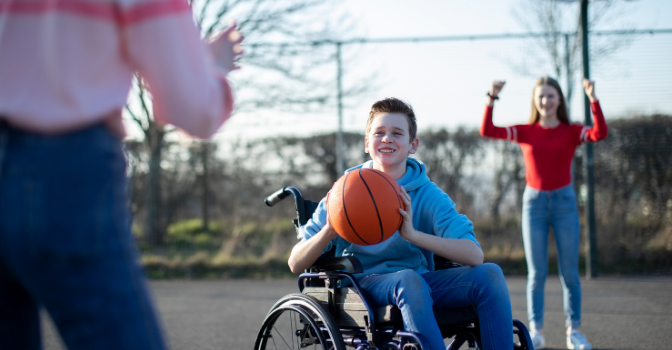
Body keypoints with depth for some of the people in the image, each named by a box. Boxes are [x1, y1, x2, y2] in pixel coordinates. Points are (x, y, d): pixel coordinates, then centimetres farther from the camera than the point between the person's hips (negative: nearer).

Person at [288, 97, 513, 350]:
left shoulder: (429, 195, -1)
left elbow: (474, 255, -18)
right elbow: (295, 264, -4)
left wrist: (413, 234, -32)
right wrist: (329, 230, -25)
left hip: (419, 282, 2)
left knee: (489, 273, -20)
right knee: (408, 278, -36)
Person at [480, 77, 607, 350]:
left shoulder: (571, 132, 1)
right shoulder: (526, 132, 3)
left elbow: (600, 133, -18)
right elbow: (487, 131, -5)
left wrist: (593, 99, -23)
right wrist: (492, 100, -14)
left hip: (564, 201, 0)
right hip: (534, 202, 0)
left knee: (569, 272, 2)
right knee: (536, 273, 2)